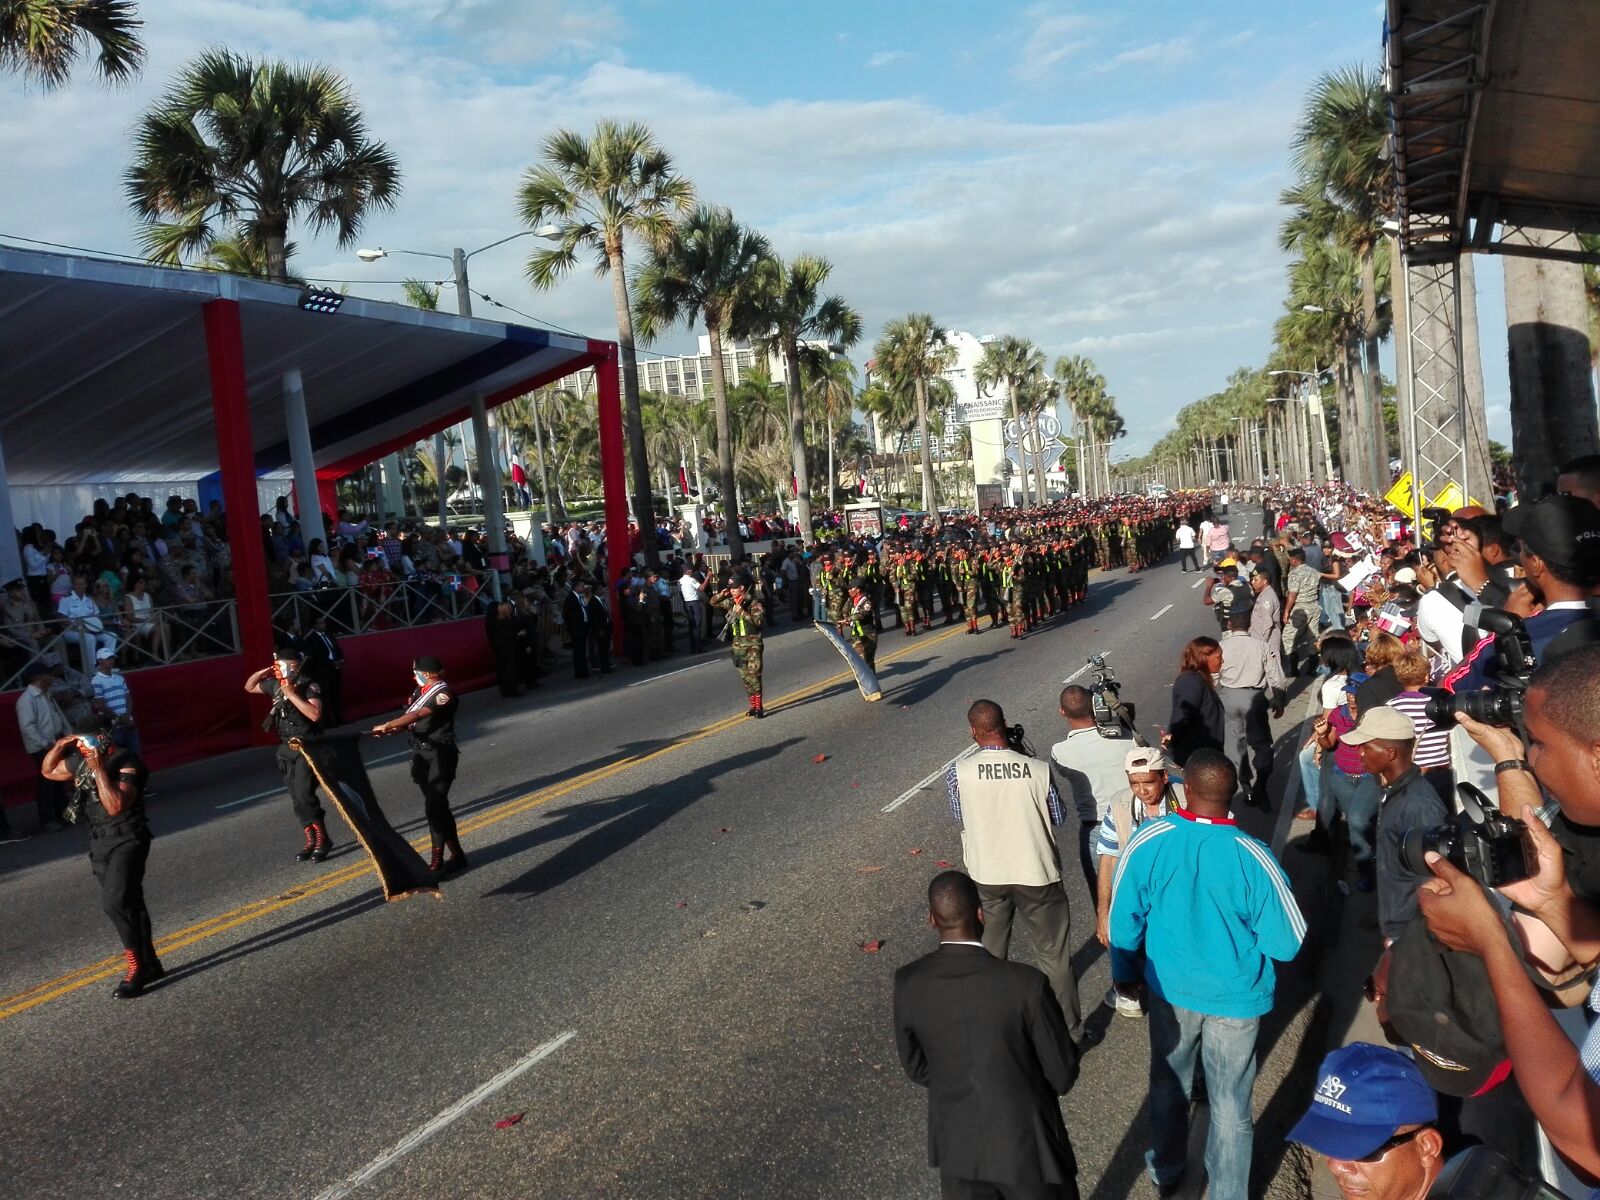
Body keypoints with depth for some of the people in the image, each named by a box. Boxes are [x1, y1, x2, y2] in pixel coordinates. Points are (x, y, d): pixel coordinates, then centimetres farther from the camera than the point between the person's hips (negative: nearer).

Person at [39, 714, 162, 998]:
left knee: (114, 902, -19)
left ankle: (137, 968, -12)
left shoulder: (127, 764, -18)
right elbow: (47, 771, 22)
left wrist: (99, 769, -28)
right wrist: (59, 746, 3)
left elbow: (115, 805, -29)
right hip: (99, 841, 8)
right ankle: (149, 964, 22)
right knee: (126, 904, 12)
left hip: (127, 840, -8)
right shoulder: (80, 761, 4)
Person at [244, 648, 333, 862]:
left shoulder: (309, 687, -14)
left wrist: (292, 694, -26)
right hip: (287, 748, 7)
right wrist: (263, 672, 6)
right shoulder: (276, 685, 6)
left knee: (303, 794, -16)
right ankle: (311, 841, 15)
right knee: (296, 798, 7)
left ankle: (322, 839, -8)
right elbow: (249, 687, 24)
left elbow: (315, 714, -28)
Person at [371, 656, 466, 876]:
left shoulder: (444, 693, -15)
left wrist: (386, 725, -27)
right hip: (422, 755, 8)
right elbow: (411, 720, 9)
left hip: (440, 756, -8)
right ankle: (456, 855, 19)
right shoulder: (421, 691, 13)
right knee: (437, 806, 11)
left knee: (434, 808, -9)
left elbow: (418, 715, -26)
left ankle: (438, 861, -1)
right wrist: (389, 731, -8)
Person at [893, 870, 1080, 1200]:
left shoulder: (908, 983, -17)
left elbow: (917, 1068, -1)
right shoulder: (1025, 983, -26)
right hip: (1026, 1141, -2)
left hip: (956, 1143, 3)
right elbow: (1063, 1074, -12)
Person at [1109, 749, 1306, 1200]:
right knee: (1230, 1104, 17)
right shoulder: (1254, 857, -25)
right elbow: (1287, 943, -15)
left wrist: (1124, 972, 9)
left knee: (1168, 1083, 25)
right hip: (1235, 996, -2)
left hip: (1170, 987, 2)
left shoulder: (1148, 841, -21)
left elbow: (1124, 918, -9)